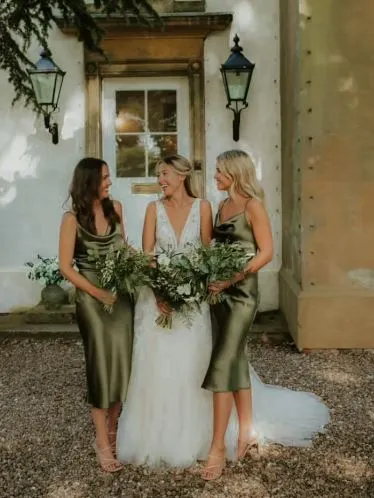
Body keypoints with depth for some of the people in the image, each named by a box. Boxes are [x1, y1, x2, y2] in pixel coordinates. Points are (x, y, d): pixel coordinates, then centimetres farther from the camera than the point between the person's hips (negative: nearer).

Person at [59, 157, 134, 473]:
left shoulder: (115, 209, 4)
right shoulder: (73, 219, -10)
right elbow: (66, 267, -9)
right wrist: (99, 293, -13)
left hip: (121, 293, 5)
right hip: (93, 297, -4)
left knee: (124, 360, 8)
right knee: (101, 364, 2)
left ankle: (114, 428, 28)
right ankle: (103, 443, 15)